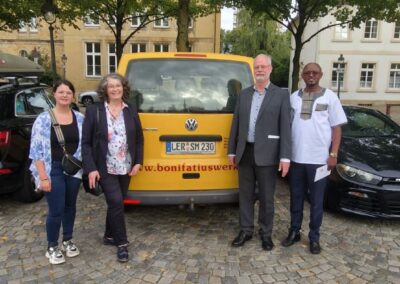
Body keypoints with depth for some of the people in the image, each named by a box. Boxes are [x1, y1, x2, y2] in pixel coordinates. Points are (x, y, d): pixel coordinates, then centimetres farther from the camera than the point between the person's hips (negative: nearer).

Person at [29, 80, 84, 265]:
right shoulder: (43, 119, -9)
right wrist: (43, 177, -14)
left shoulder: (80, 118, 2)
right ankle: (52, 247, 22)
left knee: (70, 207, 15)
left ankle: (67, 241, 35)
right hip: (53, 170, -4)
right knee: (56, 210, 0)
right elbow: (36, 150, -10)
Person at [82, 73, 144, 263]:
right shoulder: (93, 111, -6)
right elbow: (86, 142, -7)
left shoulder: (131, 111, 4)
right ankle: (121, 243, 8)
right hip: (105, 168, -4)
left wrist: (138, 162, -1)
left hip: (126, 167, 4)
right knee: (116, 202, -8)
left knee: (116, 203, 15)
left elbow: (139, 139, 9)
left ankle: (110, 236, 34)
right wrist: (90, 168, -14)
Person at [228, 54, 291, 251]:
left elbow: (285, 127, -6)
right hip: (245, 152, 4)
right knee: (245, 194, 12)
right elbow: (236, 123, 11)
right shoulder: (244, 94, 10)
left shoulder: (281, 95, -1)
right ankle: (246, 230, 26)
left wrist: (285, 156, -12)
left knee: (266, 196, 8)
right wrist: (232, 150, 8)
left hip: (266, 154, -3)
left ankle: (266, 233, 24)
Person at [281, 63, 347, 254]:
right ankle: (294, 232, 27)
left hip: (319, 159, -2)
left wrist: (333, 155, -7)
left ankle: (314, 238, 20)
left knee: (316, 200, 7)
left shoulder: (329, 97, 1)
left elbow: (336, 127, 1)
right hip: (296, 158, 3)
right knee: (296, 198, 13)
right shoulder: (294, 97, 7)